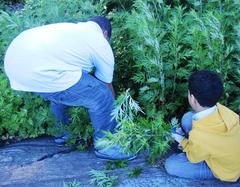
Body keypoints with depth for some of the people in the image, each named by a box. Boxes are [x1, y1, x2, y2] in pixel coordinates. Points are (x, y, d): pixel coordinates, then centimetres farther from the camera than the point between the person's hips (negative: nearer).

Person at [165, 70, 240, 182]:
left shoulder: (200, 136, -40)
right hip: (229, 153, 6)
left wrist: (182, 141, 2)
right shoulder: (221, 109, -23)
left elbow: (194, 158, -16)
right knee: (187, 118, -5)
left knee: (170, 165, -11)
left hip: (226, 170, -5)